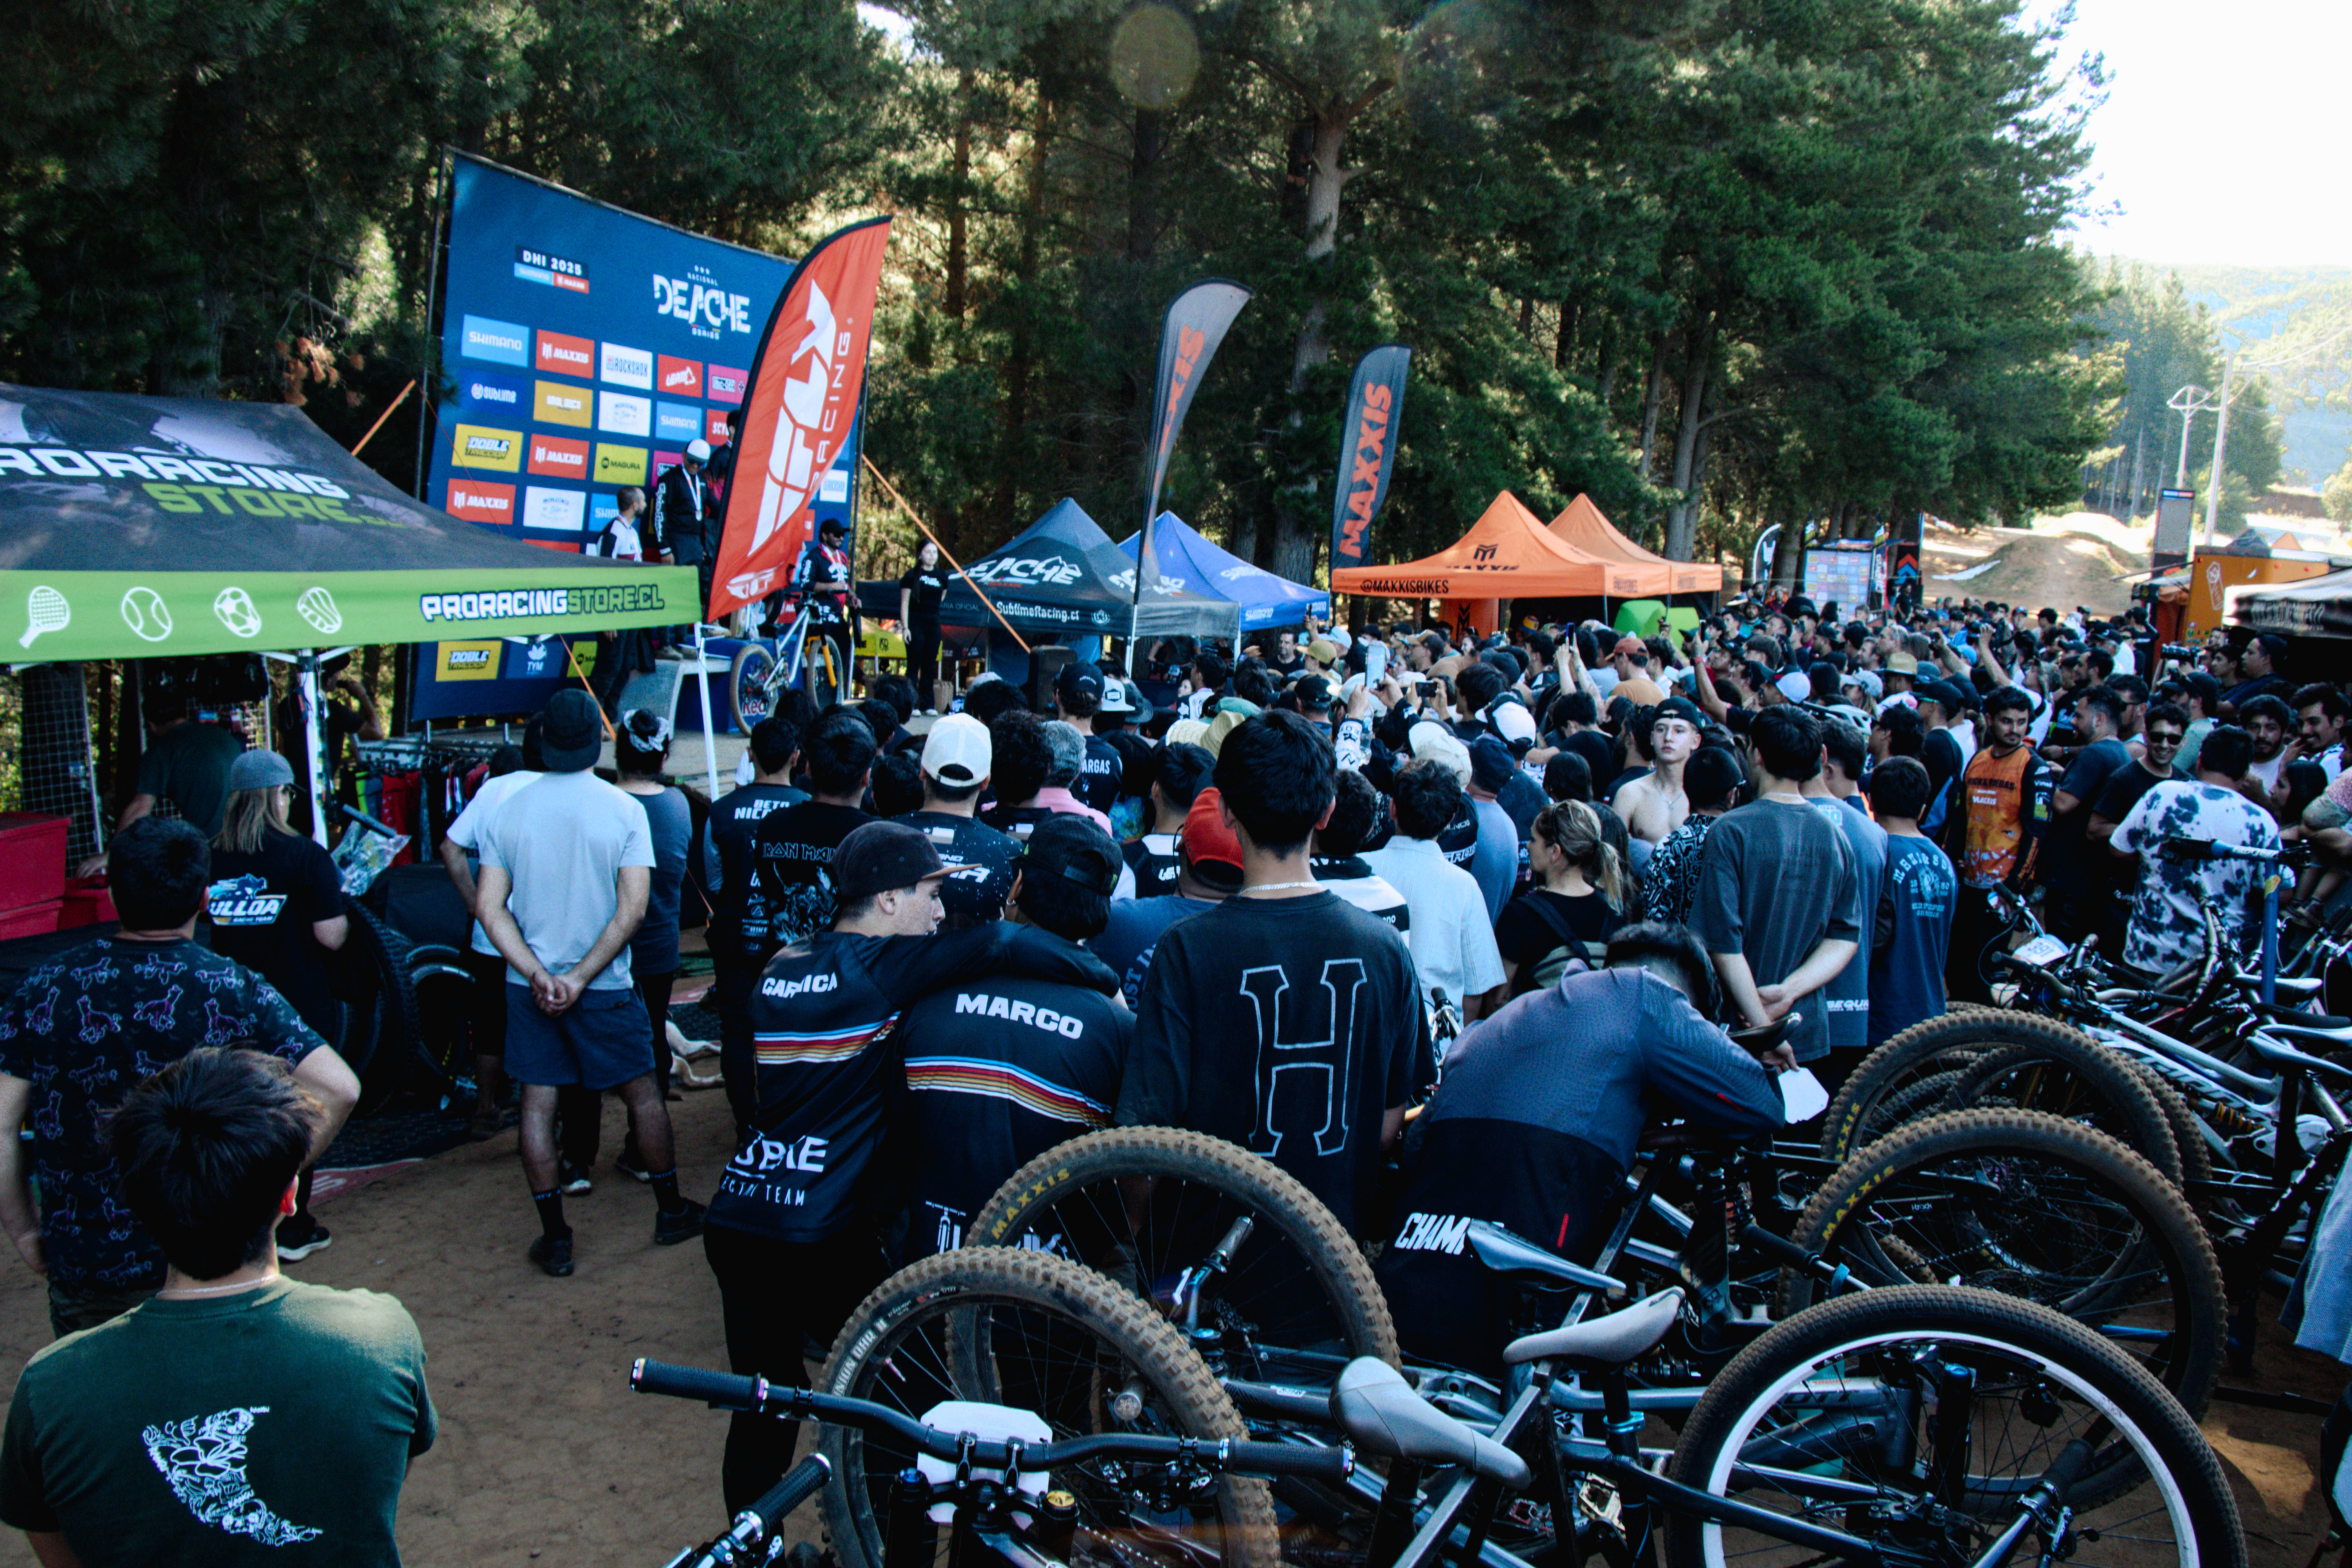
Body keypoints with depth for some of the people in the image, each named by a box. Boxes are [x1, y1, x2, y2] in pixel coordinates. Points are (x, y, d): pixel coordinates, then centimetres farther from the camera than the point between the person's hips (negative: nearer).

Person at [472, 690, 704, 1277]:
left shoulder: (508, 811, -3)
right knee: (642, 1093, 14)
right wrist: (579, 979, -13)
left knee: (538, 1104, 8)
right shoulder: (624, 810, -9)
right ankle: (671, 1212, 25)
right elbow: (632, 909, -15)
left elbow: (490, 907, -7)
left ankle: (555, 1239, 12)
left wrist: (539, 975, -12)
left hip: (529, 986, 2)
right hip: (605, 987, -2)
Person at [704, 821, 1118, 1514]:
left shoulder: (784, 964, 9)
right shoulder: (876, 965, -11)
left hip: (736, 1219, 6)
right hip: (822, 1240, -6)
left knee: (761, 1408, 17)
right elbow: (1000, 944, -21)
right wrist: (1105, 980, -9)